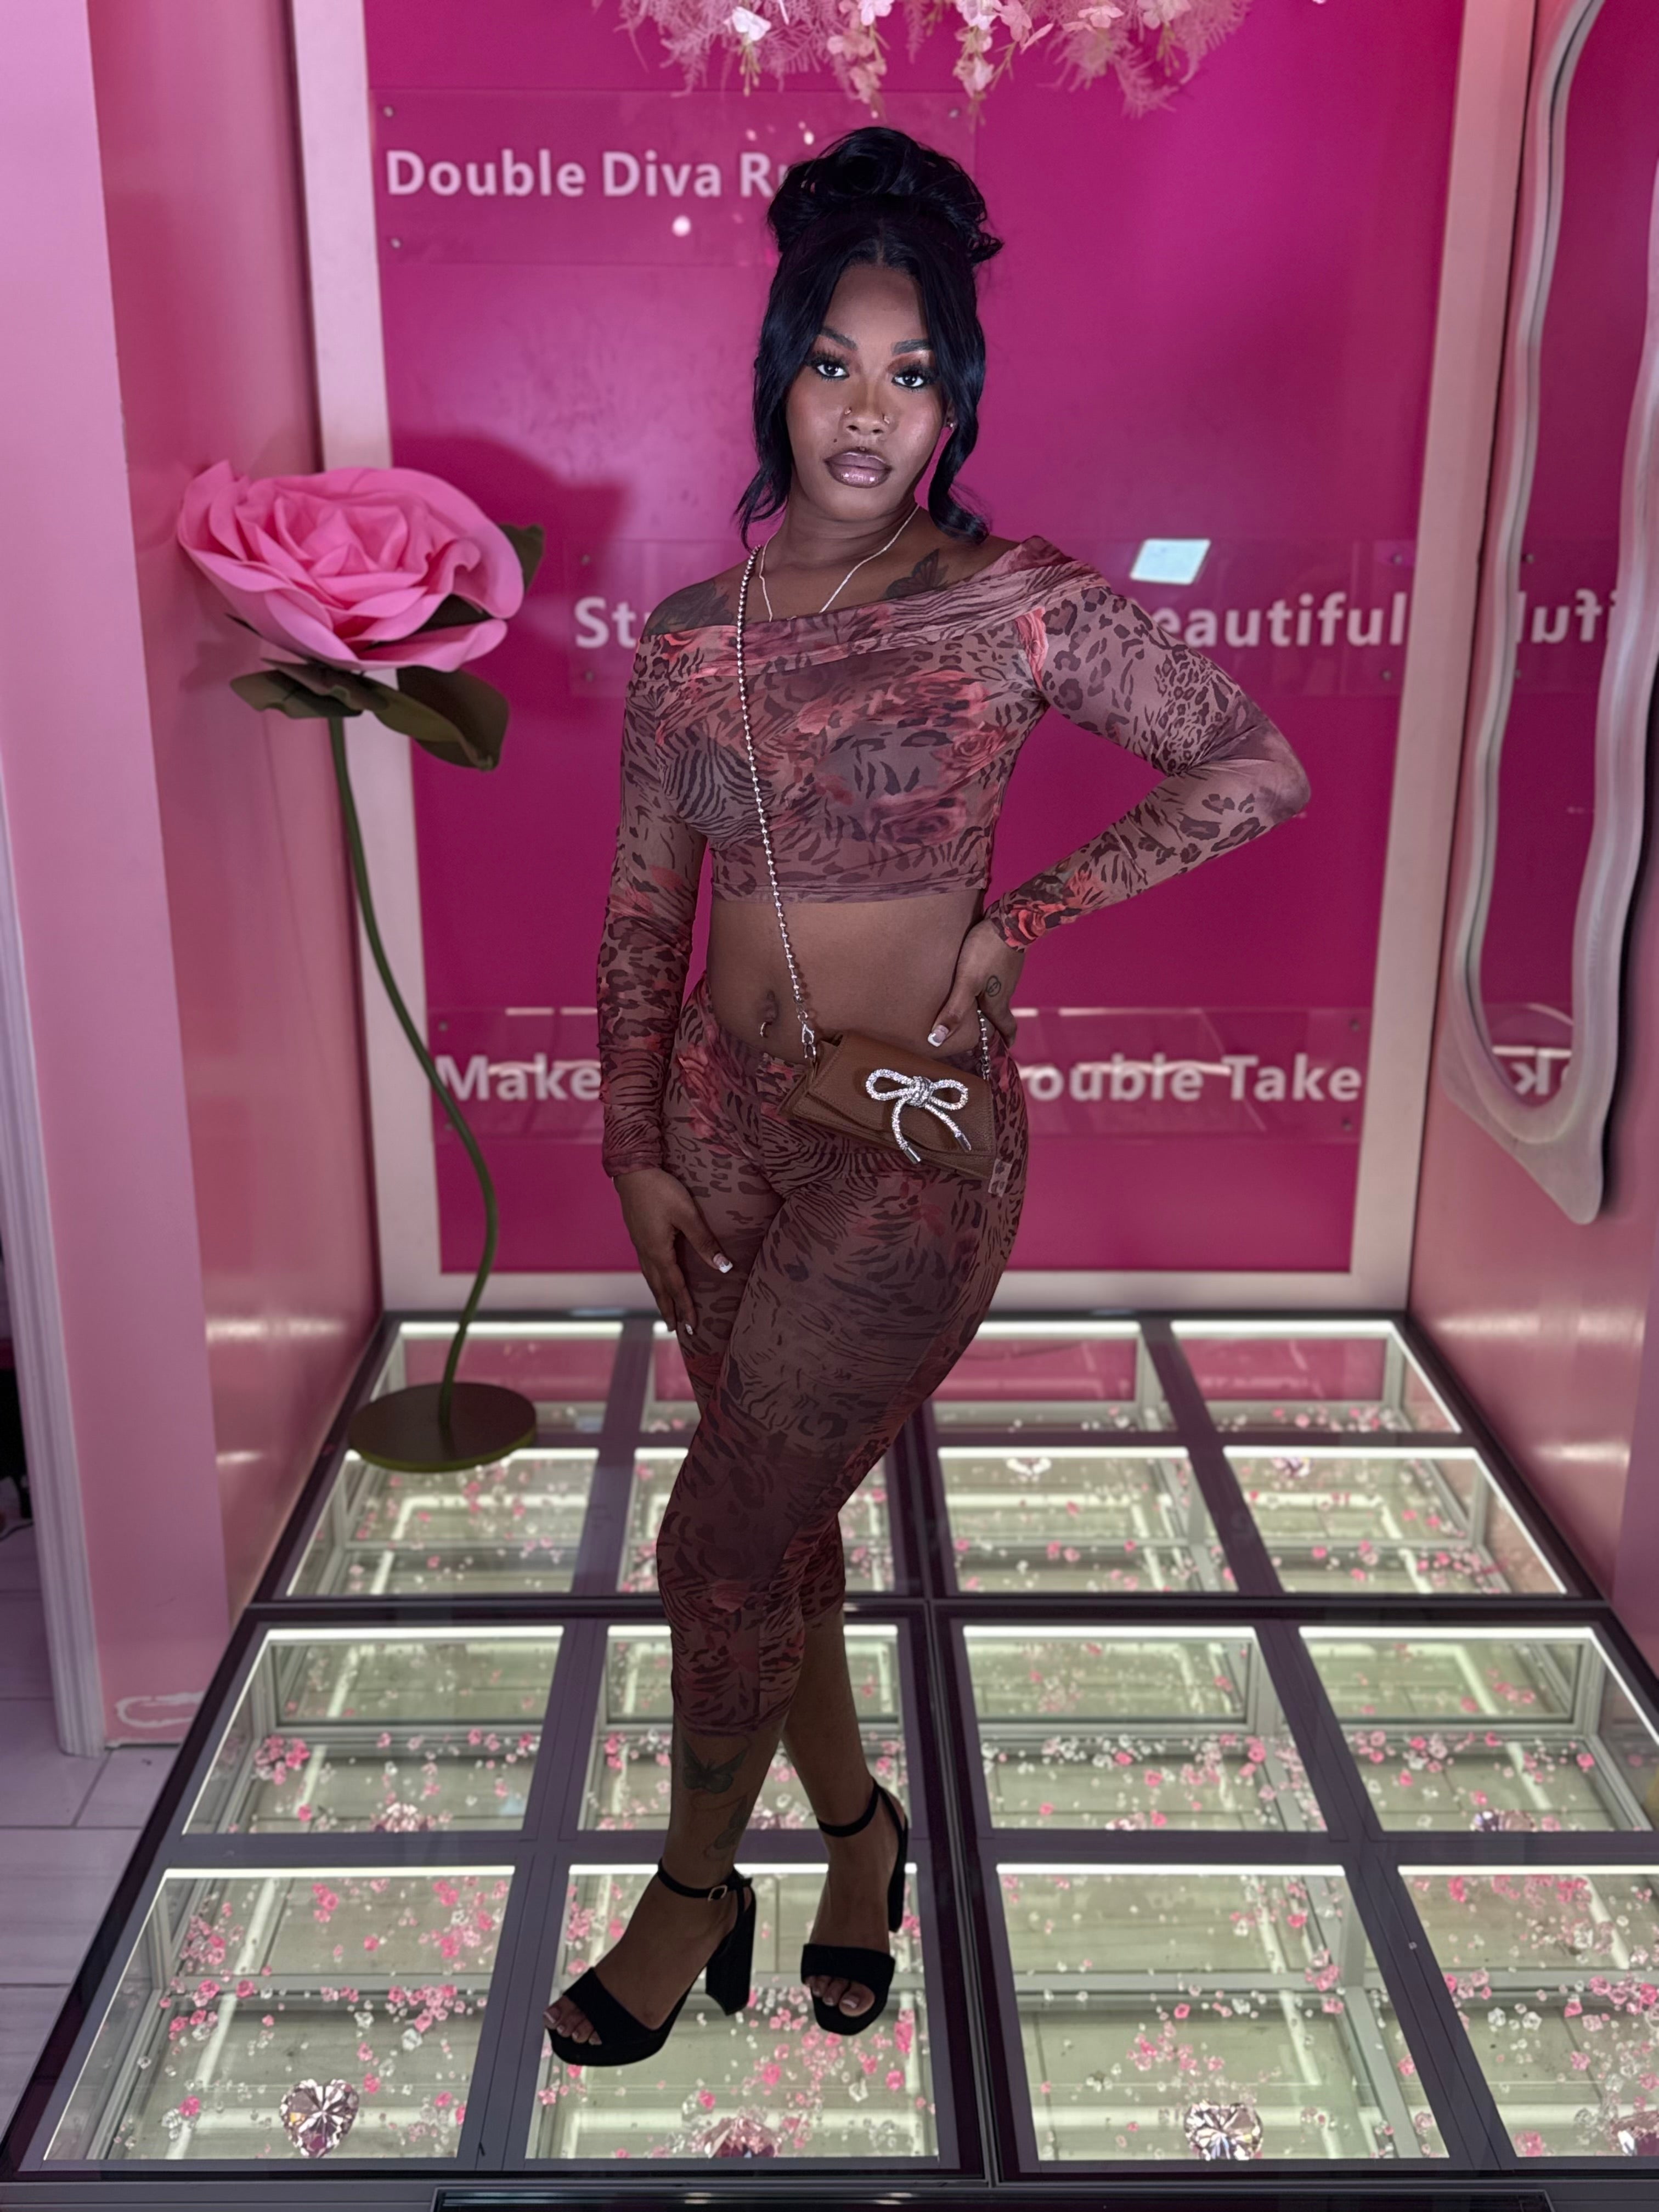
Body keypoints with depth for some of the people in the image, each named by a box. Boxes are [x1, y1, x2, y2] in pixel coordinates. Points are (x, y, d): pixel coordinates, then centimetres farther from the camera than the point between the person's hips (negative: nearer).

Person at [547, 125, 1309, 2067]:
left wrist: (1025, 918, -9)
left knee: (720, 1543, 2)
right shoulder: (691, 637, 4)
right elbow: (642, 912, 8)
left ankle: (697, 1887, 29)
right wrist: (636, 1152, 3)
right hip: (724, 1126, 5)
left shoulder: (1017, 608, -8)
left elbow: (1262, 770, -3)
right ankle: (853, 1825, 42)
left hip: (914, 1142, -4)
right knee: (778, 1520, 16)